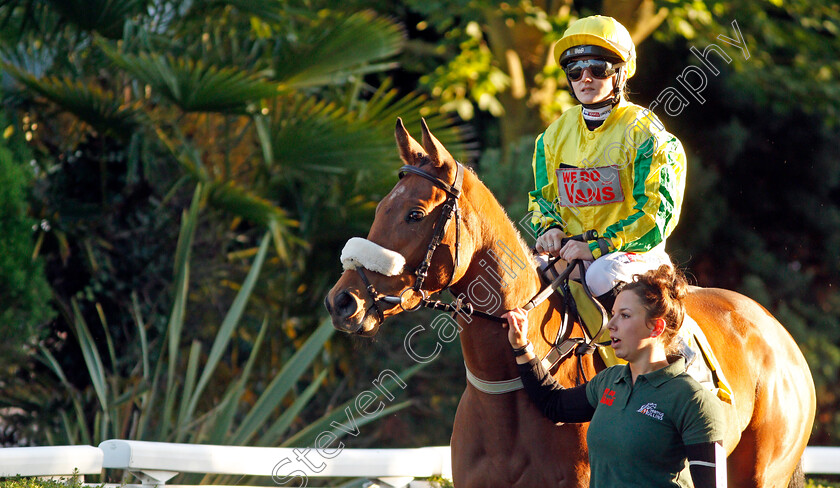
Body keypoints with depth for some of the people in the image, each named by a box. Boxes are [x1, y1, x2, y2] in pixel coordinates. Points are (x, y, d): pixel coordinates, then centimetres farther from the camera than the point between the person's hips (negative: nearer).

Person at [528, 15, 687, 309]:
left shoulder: (644, 133, -7)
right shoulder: (555, 134, 11)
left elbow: (657, 213, -14)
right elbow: (542, 196, 20)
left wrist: (596, 248, -22)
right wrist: (549, 228, -6)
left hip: (632, 251, -5)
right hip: (570, 251, 6)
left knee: (603, 275, -37)